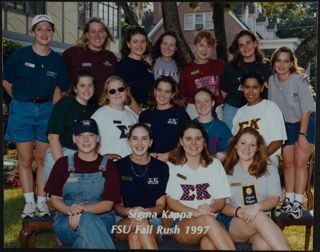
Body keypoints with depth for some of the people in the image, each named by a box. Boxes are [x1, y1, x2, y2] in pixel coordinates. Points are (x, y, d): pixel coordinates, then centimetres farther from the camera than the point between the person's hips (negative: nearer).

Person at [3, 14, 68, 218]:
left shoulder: (58, 61, 3)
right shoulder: (20, 55, -3)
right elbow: (7, 82, 5)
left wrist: (55, 112, 3)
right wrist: (21, 101, 5)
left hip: (46, 110, 1)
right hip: (22, 110, -1)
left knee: (43, 159, 4)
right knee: (25, 159, 1)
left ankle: (42, 202, 13)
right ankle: (29, 202, 12)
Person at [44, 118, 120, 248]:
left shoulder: (108, 165, 8)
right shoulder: (63, 163, 11)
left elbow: (108, 203, 0)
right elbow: (55, 198, 7)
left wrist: (82, 210, -19)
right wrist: (71, 210, -17)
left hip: (101, 219, 0)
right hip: (66, 220, 1)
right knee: (87, 220, -36)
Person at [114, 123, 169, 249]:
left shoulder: (161, 168, 8)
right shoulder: (118, 166, 5)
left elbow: (161, 205, 6)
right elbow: (116, 204, 4)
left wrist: (146, 212, -18)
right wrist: (129, 211, -20)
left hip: (152, 221, 0)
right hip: (123, 222, 0)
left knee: (134, 236, -36)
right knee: (139, 222, -37)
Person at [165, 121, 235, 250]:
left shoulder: (215, 164, 15)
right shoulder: (172, 166, 9)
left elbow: (221, 200, 10)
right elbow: (171, 201, 2)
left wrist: (210, 208, -15)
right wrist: (194, 212, -17)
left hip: (211, 222, 1)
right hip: (181, 224, -1)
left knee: (209, 243, -37)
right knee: (207, 219, -35)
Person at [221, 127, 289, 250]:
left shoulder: (269, 169, 14)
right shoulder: (226, 172, 12)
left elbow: (274, 199, 2)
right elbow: (222, 205, 5)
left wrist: (257, 207, -21)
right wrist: (238, 211, -18)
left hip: (262, 221, 0)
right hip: (232, 222, 0)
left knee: (264, 245, -40)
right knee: (259, 217, -36)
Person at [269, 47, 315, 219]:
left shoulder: (299, 80, -22)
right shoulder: (272, 80, -9)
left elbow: (306, 110, -17)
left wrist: (302, 135, -16)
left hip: (306, 123, -4)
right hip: (286, 124, 4)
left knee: (300, 162, -8)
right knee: (288, 162, 6)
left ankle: (298, 202, -3)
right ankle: (289, 199, 16)